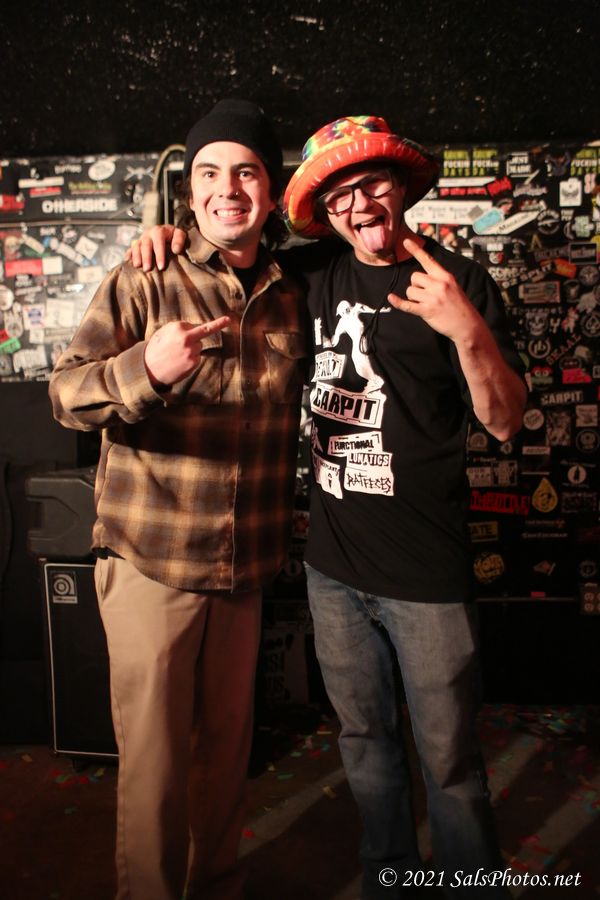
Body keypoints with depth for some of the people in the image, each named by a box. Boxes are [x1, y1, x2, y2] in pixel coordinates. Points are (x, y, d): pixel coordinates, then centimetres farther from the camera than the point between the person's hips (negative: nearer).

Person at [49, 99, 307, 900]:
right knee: (154, 756, 8)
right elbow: (66, 395, -11)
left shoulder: (289, 299, 7)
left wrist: (286, 528, 15)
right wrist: (145, 368, -30)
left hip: (246, 563, 4)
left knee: (228, 740, 19)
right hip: (151, 559, -4)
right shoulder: (143, 284, -5)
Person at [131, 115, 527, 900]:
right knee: (364, 739, 21)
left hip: (426, 572, -4)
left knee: (448, 760, 9)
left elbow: (505, 421, -7)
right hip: (333, 565, 4)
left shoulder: (457, 282, -5)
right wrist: (174, 235, 2)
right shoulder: (313, 273, 4)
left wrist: (469, 331, -24)